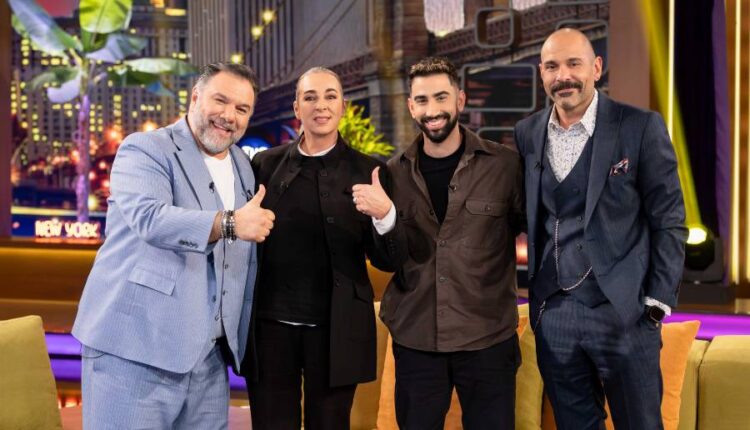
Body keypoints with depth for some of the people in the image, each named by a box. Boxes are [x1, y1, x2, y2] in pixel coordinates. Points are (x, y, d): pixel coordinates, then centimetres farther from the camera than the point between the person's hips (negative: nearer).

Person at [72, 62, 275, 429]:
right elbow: (150, 218, -23)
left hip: (209, 356, 6)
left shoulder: (242, 166, 17)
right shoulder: (145, 150, -3)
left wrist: (243, 339, 17)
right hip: (136, 348, -6)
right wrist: (229, 223, -31)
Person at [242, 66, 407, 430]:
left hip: (334, 331, -1)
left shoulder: (367, 171, 1)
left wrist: (385, 215, -21)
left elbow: (387, 261, -2)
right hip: (270, 325, 1)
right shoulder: (266, 165, 5)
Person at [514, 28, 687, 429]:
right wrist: (536, 288, 8)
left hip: (623, 312, -3)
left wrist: (658, 302, -8)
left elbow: (668, 220, -5)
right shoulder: (527, 133, 5)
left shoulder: (641, 127, -7)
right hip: (553, 313, 4)